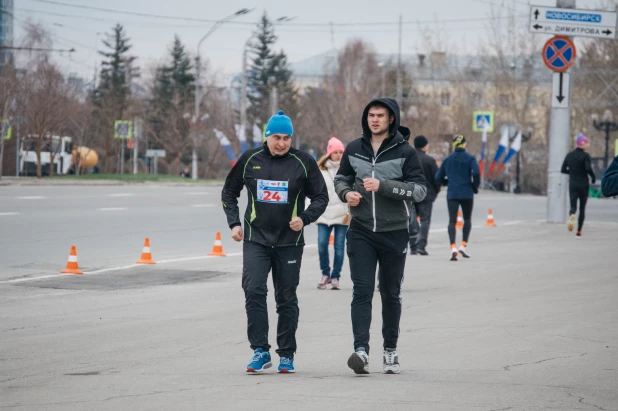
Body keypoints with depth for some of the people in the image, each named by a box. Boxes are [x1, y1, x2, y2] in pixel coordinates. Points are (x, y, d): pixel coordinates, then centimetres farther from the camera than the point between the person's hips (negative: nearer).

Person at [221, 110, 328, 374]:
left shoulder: (303, 162, -3)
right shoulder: (250, 160, 2)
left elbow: (321, 197, 4)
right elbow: (229, 192, 15)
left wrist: (304, 218, -13)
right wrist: (234, 223, 4)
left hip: (289, 241, 0)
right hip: (256, 240, 1)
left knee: (287, 298, 6)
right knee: (254, 291, -14)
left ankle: (287, 355, 16)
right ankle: (260, 351, -10)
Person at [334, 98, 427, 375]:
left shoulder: (404, 152, -5)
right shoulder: (354, 149, 5)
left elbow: (419, 190, -11)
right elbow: (341, 178, 18)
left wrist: (382, 186, -22)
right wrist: (346, 192, -6)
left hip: (394, 233, -1)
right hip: (361, 232, 1)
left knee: (391, 294, 10)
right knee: (362, 291, -10)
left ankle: (390, 350, 23)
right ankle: (361, 350, -19)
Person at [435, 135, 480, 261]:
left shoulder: (447, 159, 6)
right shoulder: (470, 158, -2)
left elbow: (438, 177, 7)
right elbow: (476, 173, -16)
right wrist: (475, 187, 0)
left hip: (452, 194, 1)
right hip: (467, 194, -1)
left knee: (452, 221, -2)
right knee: (467, 220, 16)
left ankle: (453, 246, -21)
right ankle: (464, 245, 3)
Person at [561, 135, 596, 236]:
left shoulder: (569, 155, 5)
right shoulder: (585, 155, -10)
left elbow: (563, 170, 8)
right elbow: (588, 168, -23)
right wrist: (593, 177, -6)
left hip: (572, 185, 3)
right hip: (583, 185, -3)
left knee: (573, 206, 1)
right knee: (582, 208, 10)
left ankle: (572, 216, -35)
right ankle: (579, 231, 9)